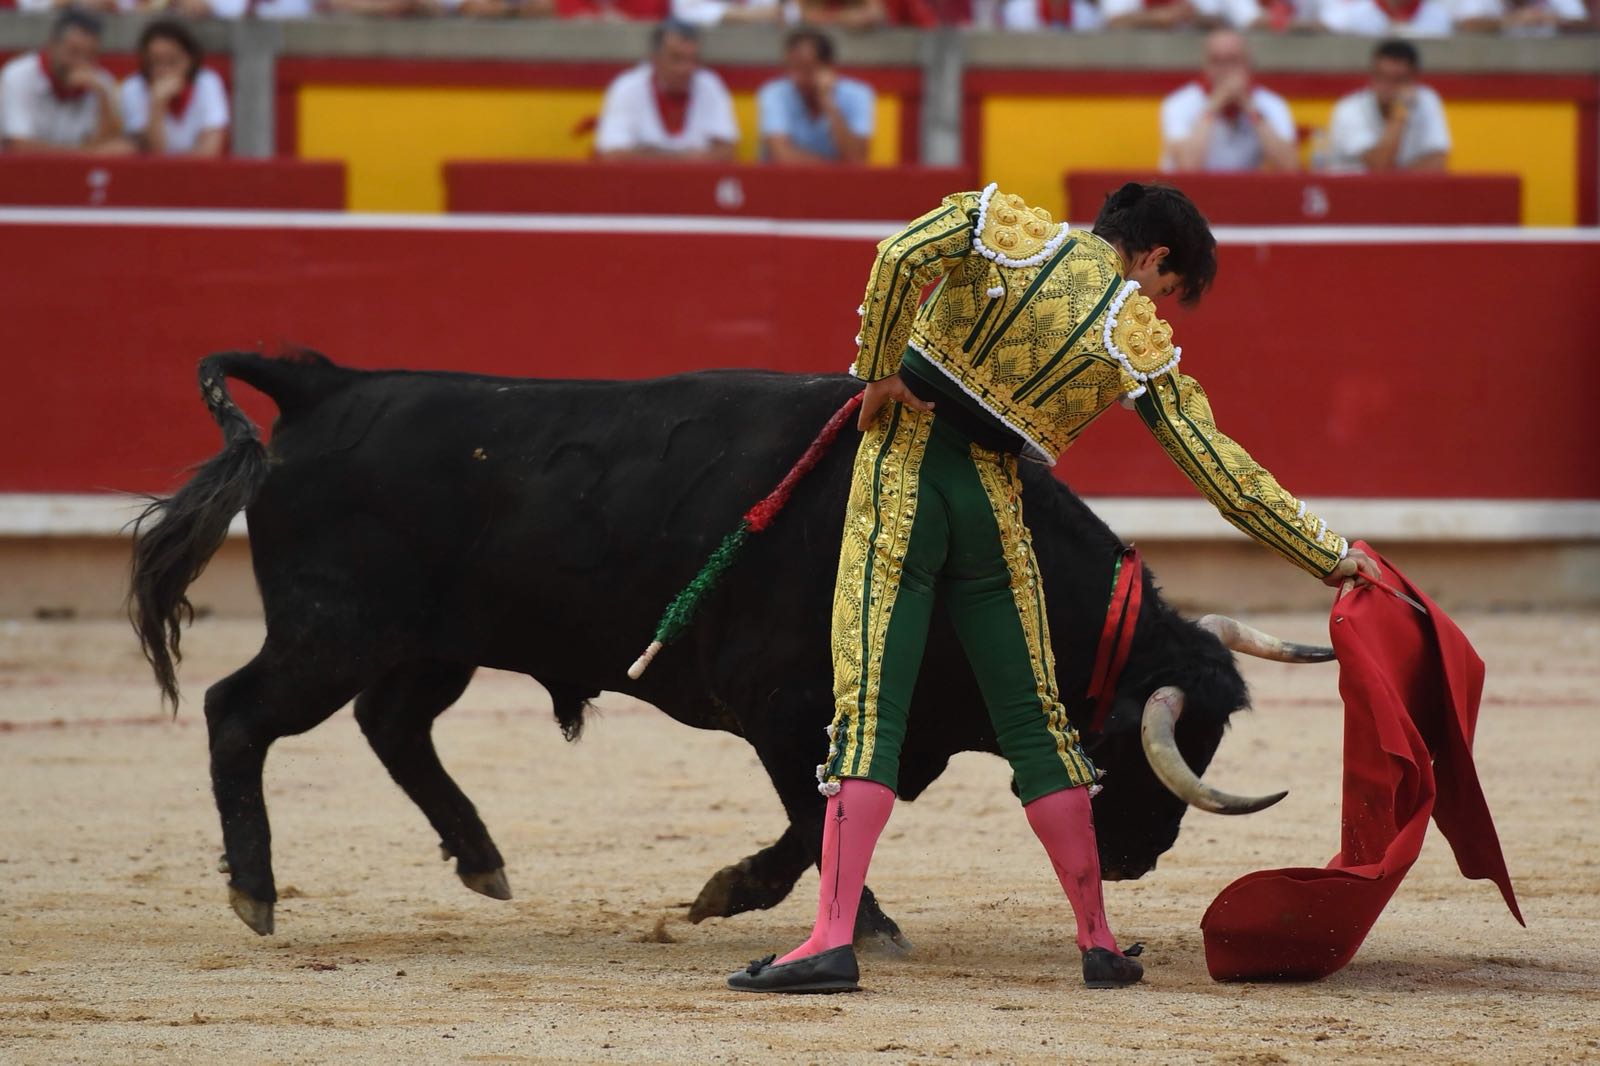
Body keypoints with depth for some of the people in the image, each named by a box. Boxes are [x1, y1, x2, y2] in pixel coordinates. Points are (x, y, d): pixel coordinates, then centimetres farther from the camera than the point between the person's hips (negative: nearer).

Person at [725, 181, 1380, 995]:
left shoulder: (1009, 231, 3)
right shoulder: (1140, 345, 2)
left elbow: (901, 254, -15)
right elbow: (1222, 472, 1)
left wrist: (879, 371, -3)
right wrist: (1331, 554, 9)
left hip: (899, 473, 0)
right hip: (991, 505, 0)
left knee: (868, 710, -6)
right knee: (1034, 721, 12)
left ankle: (833, 941, -17)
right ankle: (1099, 945, 17)